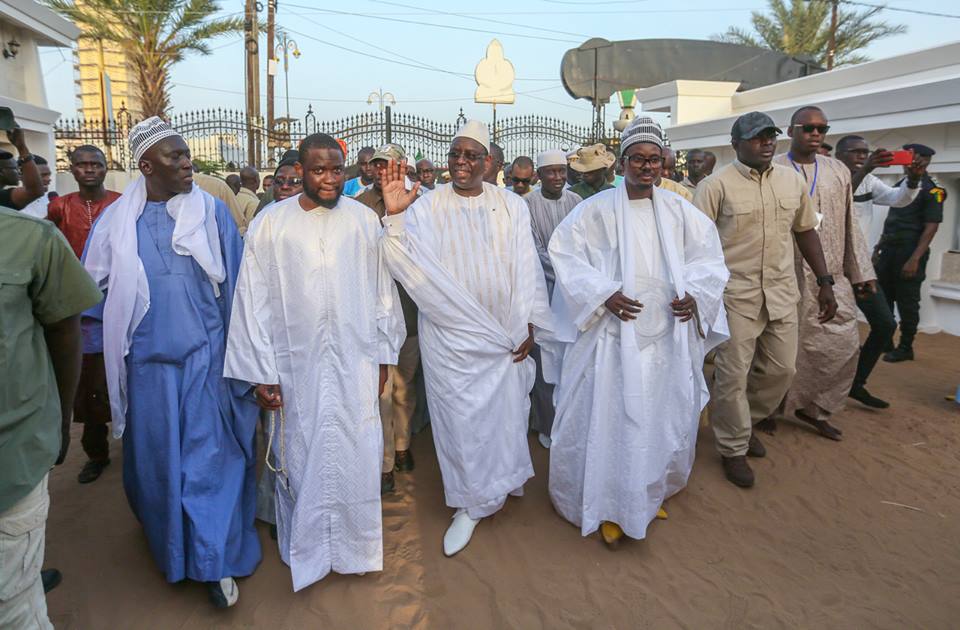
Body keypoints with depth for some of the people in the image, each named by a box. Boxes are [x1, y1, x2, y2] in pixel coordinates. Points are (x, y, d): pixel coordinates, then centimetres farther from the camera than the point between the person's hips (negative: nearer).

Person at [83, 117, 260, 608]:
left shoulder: (211, 211, -2)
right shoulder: (117, 220, 0)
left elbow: (234, 283, 1)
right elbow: (92, 287, 9)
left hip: (205, 353, -1)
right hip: (147, 359, 2)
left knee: (209, 453, 2)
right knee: (155, 455, 13)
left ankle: (216, 560, 15)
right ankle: (168, 546, 36)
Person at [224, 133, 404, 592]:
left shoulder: (364, 220, 0)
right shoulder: (270, 224, -4)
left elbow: (382, 291, 5)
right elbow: (254, 300, -3)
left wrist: (382, 356, 7)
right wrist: (262, 373, -4)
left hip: (354, 364, 1)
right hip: (295, 365, -1)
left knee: (355, 457, 10)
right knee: (300, 458, 12)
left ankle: (355, 546, 32)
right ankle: (305, 550, 33)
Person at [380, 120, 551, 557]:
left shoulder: (512, 206, 1)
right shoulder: (426, 207, -4)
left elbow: (526, 268, 2)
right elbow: (404, 261, -15)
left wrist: (528, 323, -1)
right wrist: (393, 215, -29)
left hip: (504, 332, 2)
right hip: (449, 332, -1)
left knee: (504, 411, 14)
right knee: (458, 415, 6)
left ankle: (494, 485, 42)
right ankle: (470, 503, 25)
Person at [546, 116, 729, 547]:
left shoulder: (679, 211, 5)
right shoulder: (596, 209, -5)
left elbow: (708, 257, 9)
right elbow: (565, 253, -7)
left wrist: (696, 294, -10)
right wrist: (604, 294, -18)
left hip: (668, 338, 4)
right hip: (614, 338, -4)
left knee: (663, 418, 15)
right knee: (610, 419, 2)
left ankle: (650, 494, 38)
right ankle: (609, 506, 19)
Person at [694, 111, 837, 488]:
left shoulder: (792, 180, 8)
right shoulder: (716, 185, -9)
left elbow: (805, 231, 15)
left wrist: (825, 282, 12)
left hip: (782, 293, 5)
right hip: (735, 294, -5)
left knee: (781, 368, 12)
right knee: (733, 375, 2)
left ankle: (746, 421, 37)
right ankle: (734, 449, 20)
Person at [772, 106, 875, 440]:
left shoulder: (838, 171, 11)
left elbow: (850, 225, 13)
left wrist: (862, 272, 11)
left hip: (831, 276, 5)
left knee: (845, 344, 3)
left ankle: (815, 408, 22)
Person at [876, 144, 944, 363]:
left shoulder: (932, 189, -9)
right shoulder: (901, 185, 14)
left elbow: (931, 227, -14)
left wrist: (915, 259, -21)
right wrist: (879, 247, 16)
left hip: (909, 252, -7)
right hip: (889, 250, 7)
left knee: (907, 302, 0)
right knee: (882, 298, 12)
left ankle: (905, 348, 11)